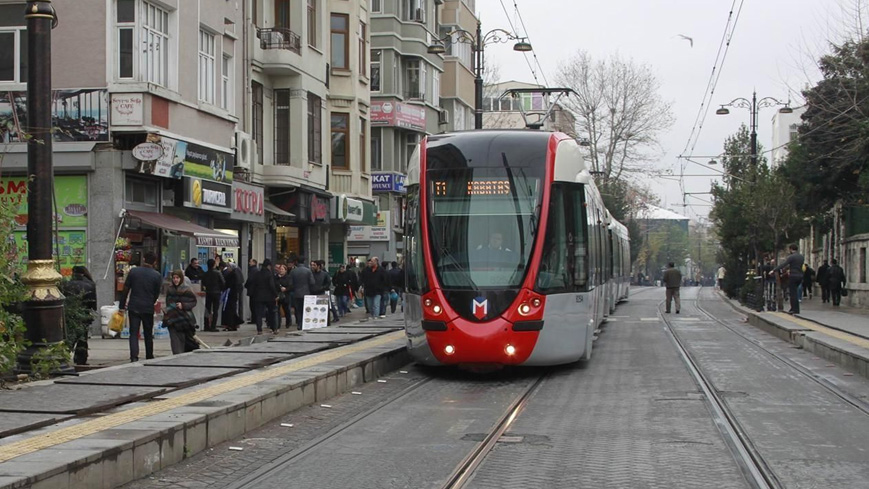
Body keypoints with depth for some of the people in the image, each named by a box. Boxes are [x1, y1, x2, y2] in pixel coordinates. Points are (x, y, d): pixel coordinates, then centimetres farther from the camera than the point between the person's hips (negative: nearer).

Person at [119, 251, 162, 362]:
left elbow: (126, 289, 0)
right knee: (148, 334, 13)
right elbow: (157, 294, 3)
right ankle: (149, 357, 22)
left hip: (134, 307, 0)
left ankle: (134, 357, -13)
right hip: (148, 308, 0)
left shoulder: (133, 271, -1)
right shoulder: (157, 275, -4)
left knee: (133, 333, 0)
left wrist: (122, 306, 6)